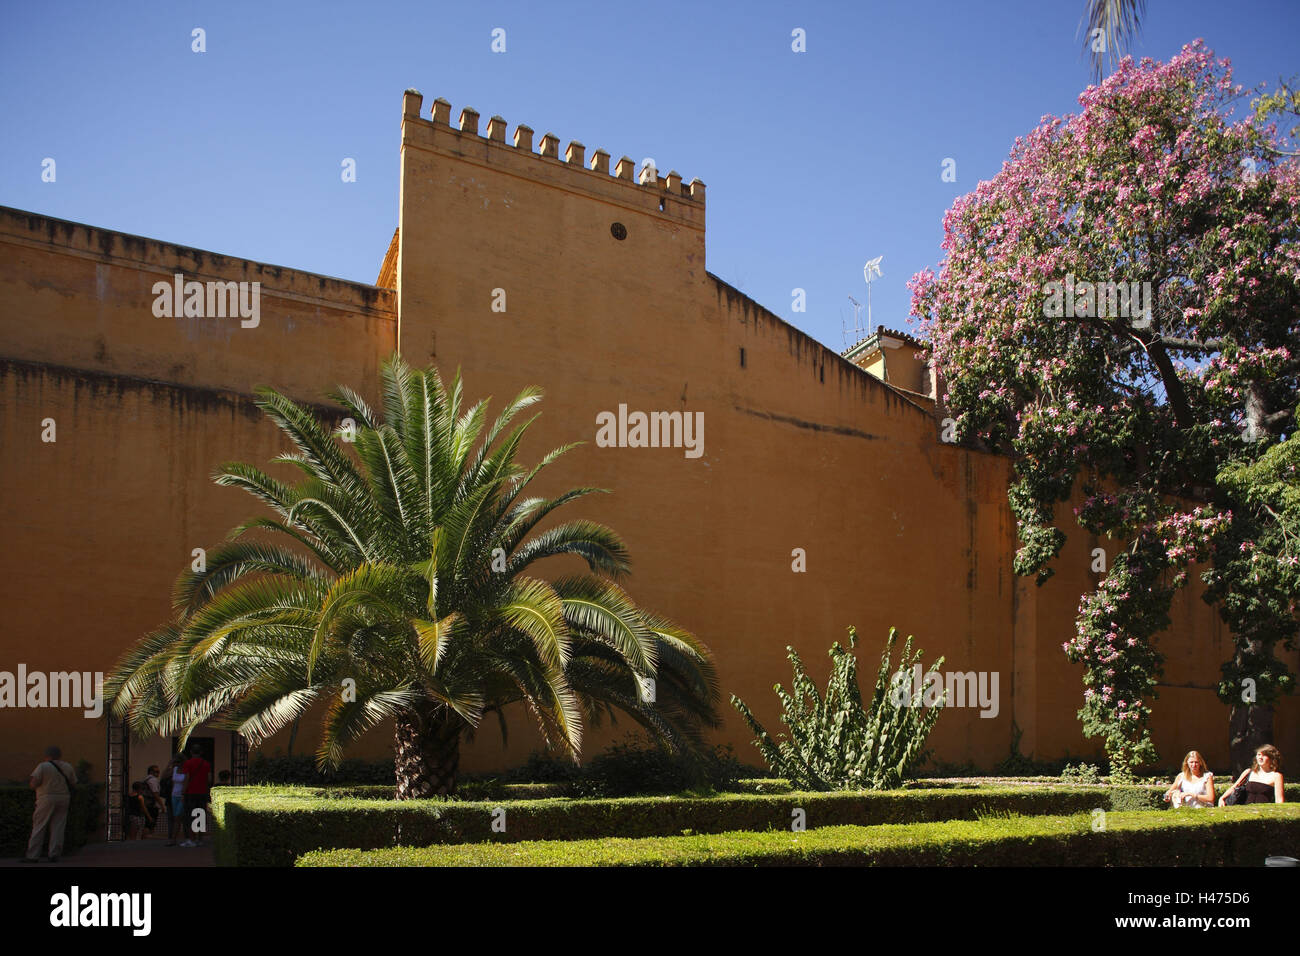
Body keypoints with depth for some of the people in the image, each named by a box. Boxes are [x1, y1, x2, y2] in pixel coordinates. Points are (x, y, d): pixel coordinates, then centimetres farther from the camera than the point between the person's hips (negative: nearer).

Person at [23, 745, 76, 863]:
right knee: (58, 828, 5)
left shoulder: (43, 766, -8)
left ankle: (32, 856, 1)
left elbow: (33, 784, -11)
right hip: (64, 799, 4)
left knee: (38, 828, 1)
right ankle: (54, 855, 2)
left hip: (47, 799, -4)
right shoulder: (68, 767, 6)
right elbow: (73, 784, 10)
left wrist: (31, 781, 10)